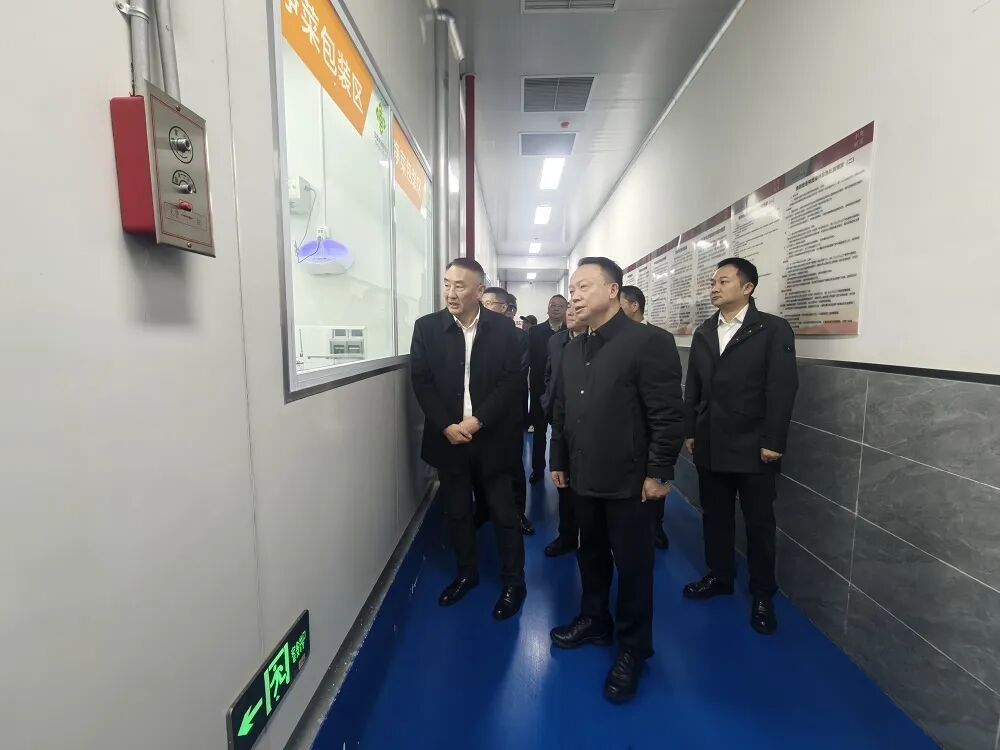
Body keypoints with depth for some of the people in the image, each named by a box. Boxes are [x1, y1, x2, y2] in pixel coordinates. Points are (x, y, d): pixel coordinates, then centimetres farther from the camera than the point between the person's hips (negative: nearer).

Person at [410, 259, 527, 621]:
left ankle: (514, 583, 27)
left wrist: (477, 421, -15)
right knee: (457, 513, 16)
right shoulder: (427, 327, 0)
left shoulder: (503, 328, -3)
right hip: (448, 437, 2)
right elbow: (421, 381, -3)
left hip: (492, 438, -1)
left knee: (504, 514, 8)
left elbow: (513, 380, -7)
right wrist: (447, 426, -13)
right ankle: (466, 573, 38)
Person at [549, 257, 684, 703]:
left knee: (632, 566, 11)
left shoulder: (648, 342, -13)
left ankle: (632, 649, 32)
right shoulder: (572, 349, 9)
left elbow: (669, 416, -15)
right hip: (585, 478, 6)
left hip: (628, 481, -6)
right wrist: (558, 460, 14)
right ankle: (594, 621, 43)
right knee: (591, 555, 21)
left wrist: (658, 472, -14)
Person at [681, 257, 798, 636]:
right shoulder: (703, 332, 9)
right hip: (710, 445, 4)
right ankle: (719, 576, 34)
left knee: (759, 522, 10)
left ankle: (762, 594, 27)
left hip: (753, 447, -4)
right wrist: (689, 431, 7)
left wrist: (773, 442, -13)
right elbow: (692, 387, 9)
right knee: (714, 516, 15)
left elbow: (782, 389, -10)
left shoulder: (773, 329, -6)